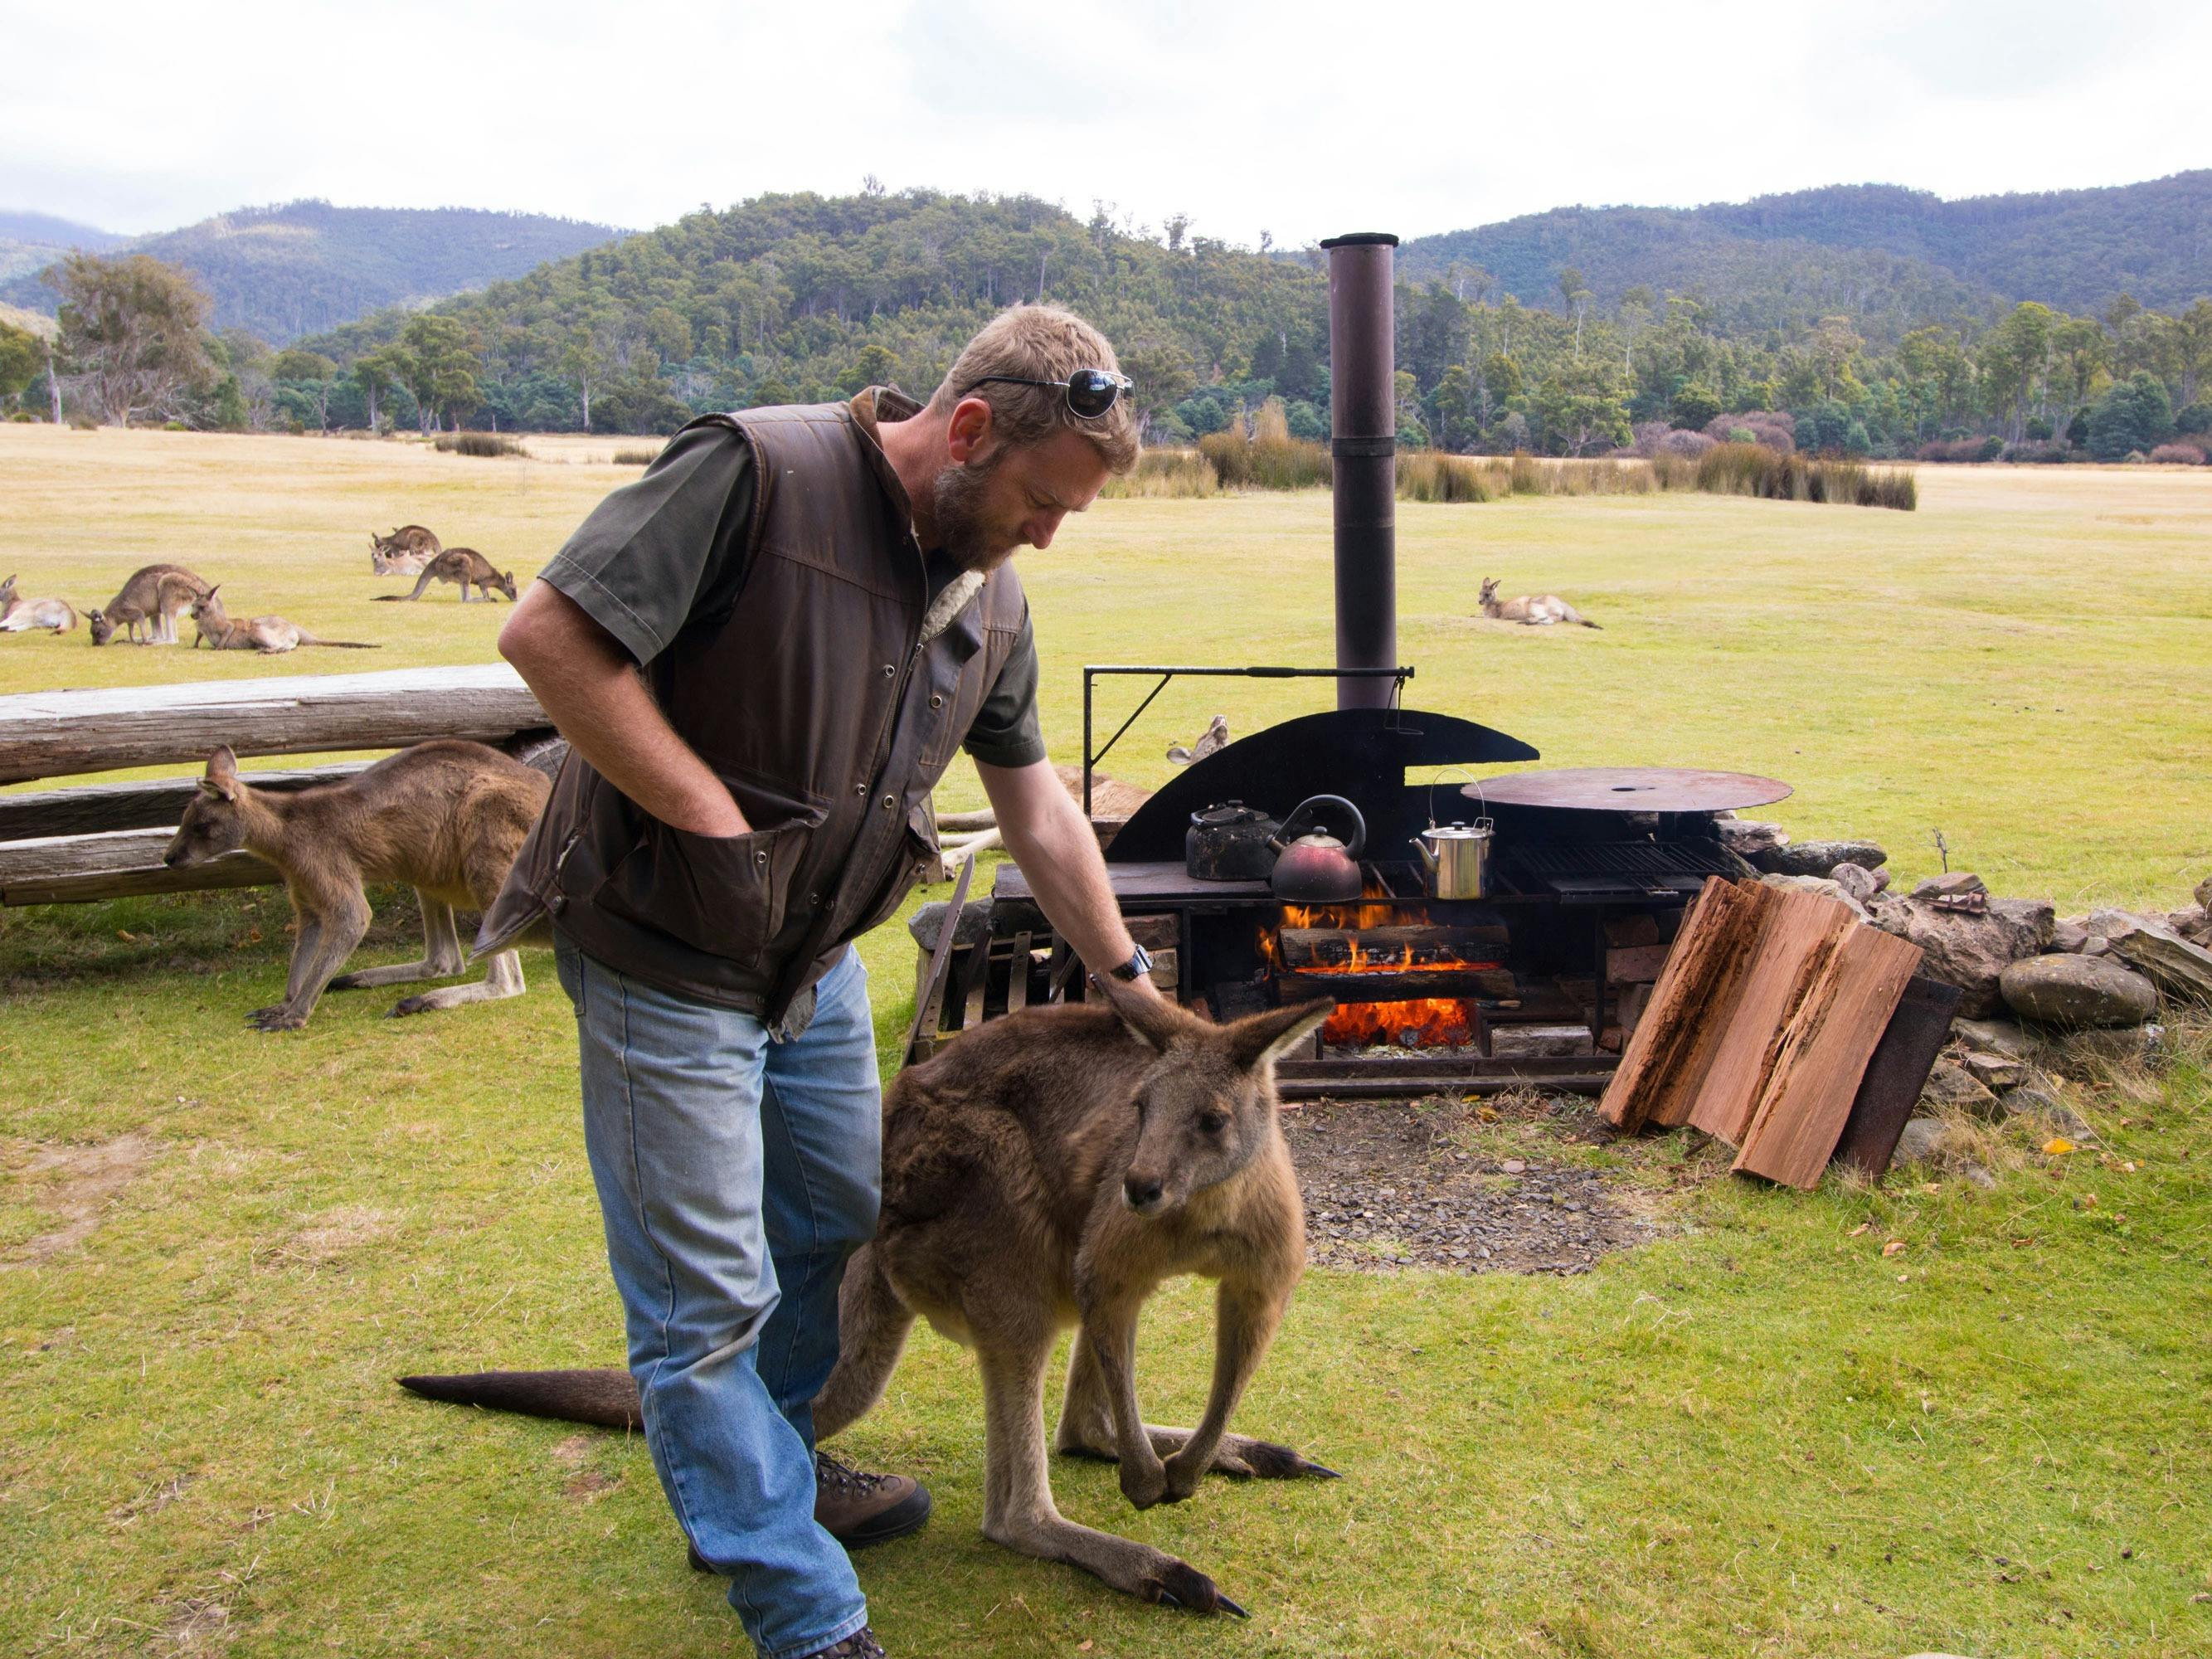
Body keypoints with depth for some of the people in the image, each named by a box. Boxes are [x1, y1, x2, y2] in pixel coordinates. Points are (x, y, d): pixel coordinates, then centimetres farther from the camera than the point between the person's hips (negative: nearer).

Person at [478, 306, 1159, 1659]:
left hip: (817, 954, 8)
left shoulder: (991, 597, 2)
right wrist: (714, 825, -23)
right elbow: (549, 635, -26)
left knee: (835, 1225, 21)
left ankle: (767, 1471, 45)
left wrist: (1126, 977, 16)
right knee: (709, 1299, 0)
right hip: (666, 959, -8)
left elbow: (1036, 802, 12)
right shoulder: (757, 473, -22)